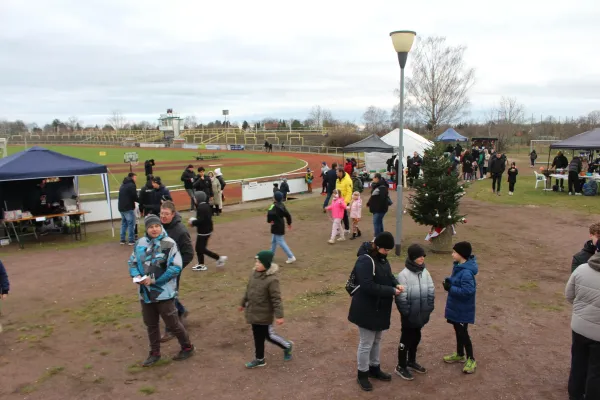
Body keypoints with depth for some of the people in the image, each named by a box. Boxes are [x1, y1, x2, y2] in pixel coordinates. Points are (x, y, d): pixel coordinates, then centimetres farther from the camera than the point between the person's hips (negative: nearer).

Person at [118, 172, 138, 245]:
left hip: (121, 207, 9)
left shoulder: (123, 185, 17)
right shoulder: (131, 185, -11)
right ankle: (131, 240, -3)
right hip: (128, 208, -8)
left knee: (124, 223, 15)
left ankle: (122, 240, 17)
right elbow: (135, 197, -14)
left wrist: (133, 200, 10)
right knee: (131, 224, -3)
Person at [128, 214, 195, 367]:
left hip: (164, 292, -5)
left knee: (172, 323, 5)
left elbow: (175, 268, -17)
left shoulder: (169, 244, -14)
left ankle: (187, 348, 26)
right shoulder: (140, 243, 1)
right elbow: (132, 262, 11)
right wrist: (136, 276, -10)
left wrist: (154, 279, -19)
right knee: (151, 324, 18)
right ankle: (155, 353, 36)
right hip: (145, 293, 5)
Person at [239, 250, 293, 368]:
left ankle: (287, 346, 31)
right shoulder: (255, 273, -2)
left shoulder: (272, 279, -26)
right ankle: (259, 359, 34)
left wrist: (279, 315, -21)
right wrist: (243, 303, 23)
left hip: (264, 314, -7)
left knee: (268, 335, 7)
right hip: (253, 312, 8)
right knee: (257, 336, 17)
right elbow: (249, 290, 13)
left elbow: (276, 299, -22)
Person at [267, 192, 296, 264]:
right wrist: (289, 223, 22)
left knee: (280, 242, -2)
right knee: (273, 241, 22)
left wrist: (269, 220, -21)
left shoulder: (274, 206, -22)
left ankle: (291, 257, 0)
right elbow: (288, 215, 10)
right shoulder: (282, 205, 4)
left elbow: (270, 213, -40)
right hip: (280, 225, 9)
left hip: (277, 226, -9)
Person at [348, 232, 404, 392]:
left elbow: (388, 275, 14)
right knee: (366, 343, 6)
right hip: (366, 310, -9)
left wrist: (396, 284, -8)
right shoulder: (365, 260, -26)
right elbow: (368, 286, -30)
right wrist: (391, 291, -25)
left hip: (380, 308, 9)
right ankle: (362, 374, 25)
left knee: (376, 340, 23)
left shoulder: (381, 258, 3)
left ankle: (374, 368, 41)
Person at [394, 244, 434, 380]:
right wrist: (406, 313, -16)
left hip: (421, 314, 6)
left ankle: (411, 362, 39)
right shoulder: (404, 274, -20)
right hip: (409, 315, -6)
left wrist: (428, 309, 3)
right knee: (406, 339, 6)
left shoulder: (425, 272, 0)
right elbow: (401, 297, -19)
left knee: (416, 338, 20)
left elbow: (431, 291, 7)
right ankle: (401, 367, 21)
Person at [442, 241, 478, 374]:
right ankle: (460, 355, 38)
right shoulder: (458, 266, 1)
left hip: (463, 309, -9)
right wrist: (449, 281, -4)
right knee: (458, 331, 21)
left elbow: (468, 291, -31)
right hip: (456, 306, 9)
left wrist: (450, 288, -26)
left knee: (463, 333, 5)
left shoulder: (466, 272, -29)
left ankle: (471, 359, 23)